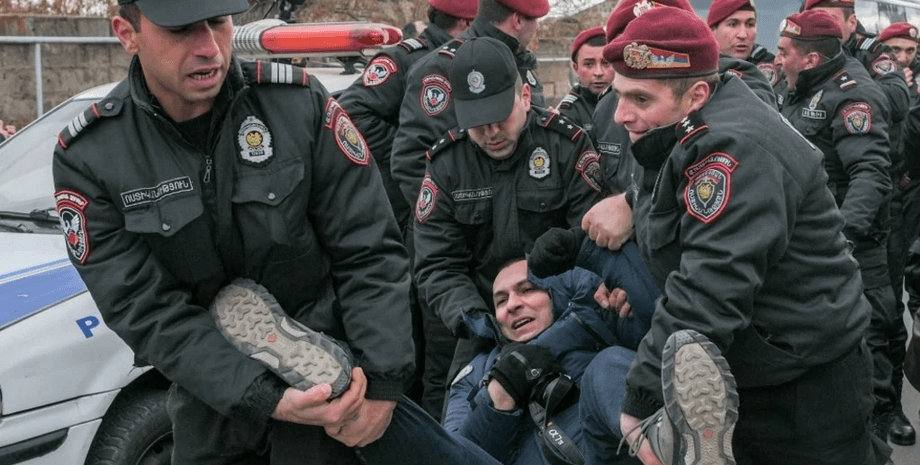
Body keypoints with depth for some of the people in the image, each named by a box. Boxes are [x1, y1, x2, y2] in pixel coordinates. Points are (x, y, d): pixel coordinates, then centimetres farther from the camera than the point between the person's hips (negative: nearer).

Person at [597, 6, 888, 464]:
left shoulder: (735, 149, -26)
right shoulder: (698, 138, 4)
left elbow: (703, 295, -34)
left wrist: (641, 402, -33)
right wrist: (626, 204, 3)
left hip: (808, 391, -9)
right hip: (731, 378, 9)